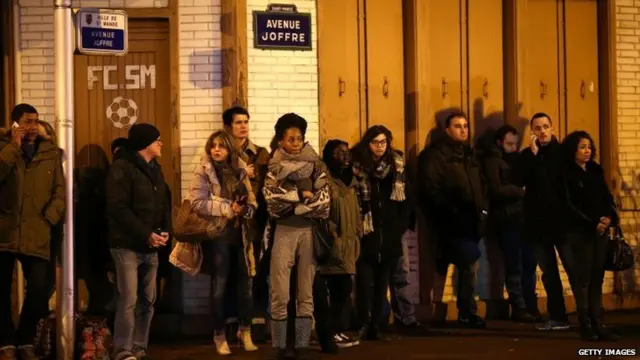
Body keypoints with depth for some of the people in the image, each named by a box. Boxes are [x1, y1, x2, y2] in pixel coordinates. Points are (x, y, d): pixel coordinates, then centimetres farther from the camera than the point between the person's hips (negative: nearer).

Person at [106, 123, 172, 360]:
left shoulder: (155, 169, 16)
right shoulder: (122, 168, -9)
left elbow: (164, 203, 18)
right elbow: (118, 208, -17)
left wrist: (165, 230, -1)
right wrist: (146, 234, -19)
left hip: (151, 247, 8)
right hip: (128, 244, -8)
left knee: (147, 300, 8)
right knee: (128, 300, -11)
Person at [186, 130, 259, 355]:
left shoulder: (240, 170, 9)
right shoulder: (203, 172, -4)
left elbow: (251, 201, 9)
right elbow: (198, 203, -14)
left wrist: (245, 209, -13)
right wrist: (228, 209, -17)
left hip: (240, 233, 4)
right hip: (218, 234, -4)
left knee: (245, 285, 7)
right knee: (219, 287, 3)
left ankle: (245, 331, 22)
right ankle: (220, 336, 12)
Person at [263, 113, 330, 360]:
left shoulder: (315, 165, 8)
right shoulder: (274, 168, 5)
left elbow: (323, 200, -2)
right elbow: (274, 201, -9)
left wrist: (292, 205, -10)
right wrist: (302, 195, -11)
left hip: (309, 229, 2)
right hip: (284, 230, -1)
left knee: (306, 292, 5)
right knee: (280, 293, -3)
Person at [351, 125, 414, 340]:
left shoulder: (397, 167, 10)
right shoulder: (356, 168, -2)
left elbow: (407, 201, 12)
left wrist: (400, 226, 4)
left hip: (390, 236, 4)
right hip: (366, 236, -3)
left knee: (382, 284, 5)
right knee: (365, 283, -8)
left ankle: (376, 327, 8)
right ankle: (364, 326, -3)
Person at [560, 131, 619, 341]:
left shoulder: (596, 170, 14)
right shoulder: (566, 174, -3)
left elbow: (607, 198, 12)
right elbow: (570, 206, -9)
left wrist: (609, 217, -8)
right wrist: (593, 223, -16)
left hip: (600, 230, 5)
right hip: (579, 231, -5)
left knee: (597, 278, 3)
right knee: (583, 278, -5)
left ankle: (597, 324, 4)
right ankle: (586, 326, -2)